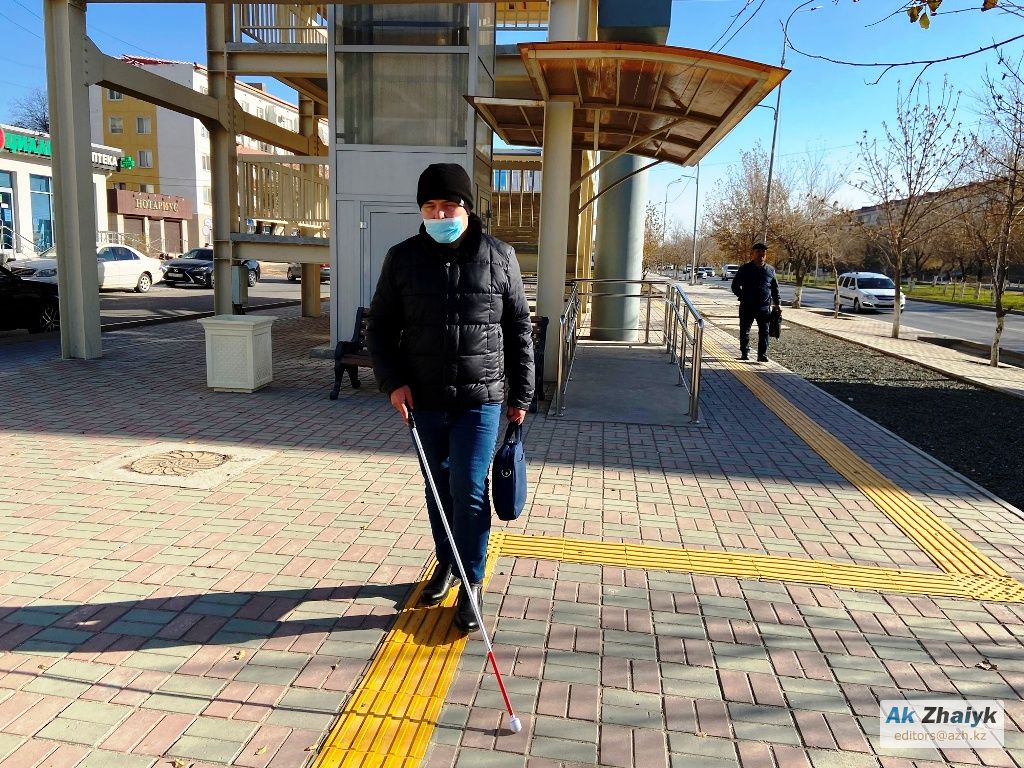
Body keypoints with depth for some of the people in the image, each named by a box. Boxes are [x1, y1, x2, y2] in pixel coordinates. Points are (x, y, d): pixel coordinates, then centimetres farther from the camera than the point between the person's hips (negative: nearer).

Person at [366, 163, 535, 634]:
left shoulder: (499, 258, -3)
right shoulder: (403, 259, 0)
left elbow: (518, 331, 3)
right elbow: (381, 327, 6)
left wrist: (521, 395, 4)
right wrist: (393, 381, -8)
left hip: (480, 400, -2)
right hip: (425, 401, 2)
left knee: (469, 489, -4)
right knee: (438, 487, 15)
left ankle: (471, 584, 12)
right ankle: (446, 563, 35)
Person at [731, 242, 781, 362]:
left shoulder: (770, 270, 8)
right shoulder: (745, 269, 1)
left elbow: (775, 288, 16)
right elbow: (735, 286, 4)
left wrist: (776, 303, 11)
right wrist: (743, 297, -8)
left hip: (764, 307, 1)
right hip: (747, 307, -1)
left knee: (764, 331, -2)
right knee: (745, 330, 7)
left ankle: (762, 355, 3)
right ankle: (744, 353, 19)